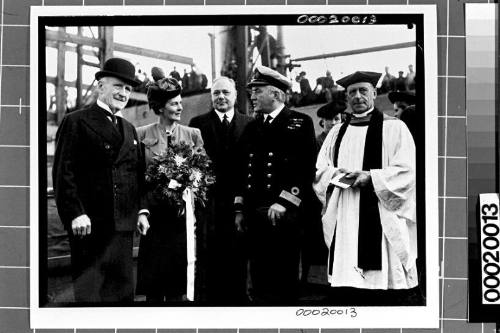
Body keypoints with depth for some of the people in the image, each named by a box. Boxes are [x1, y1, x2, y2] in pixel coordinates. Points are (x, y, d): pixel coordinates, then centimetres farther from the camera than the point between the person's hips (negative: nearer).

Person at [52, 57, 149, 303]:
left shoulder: (129, 130, 19)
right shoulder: (76, 122, -2)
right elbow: (63, 172, -9)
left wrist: (141, 211, 10)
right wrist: (76, 214, -16)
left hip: (124, 226, 6)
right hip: (90, 225, -6)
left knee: (123, 291, 10)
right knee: (88, 292, 0)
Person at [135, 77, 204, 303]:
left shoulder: (193, 134, 8)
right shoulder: (142, 134, 3)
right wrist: (142, 209, -7)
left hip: (183, 213, 1)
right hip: (154, 213, -1)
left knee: (179, 275, 2)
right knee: (153, 279, 3)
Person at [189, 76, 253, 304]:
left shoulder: (249, 124, 8)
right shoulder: (198, 123, 7)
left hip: (239, 201, 1)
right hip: (209, 200, 0)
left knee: (237, 258, 5)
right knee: (211, 258, 3)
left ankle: (237, 300, 14)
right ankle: (212, 299, 12)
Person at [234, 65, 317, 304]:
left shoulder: (301, 123, 0)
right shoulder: (252, 127, 17)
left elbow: (307, 167, -10)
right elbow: (241, 169, 16)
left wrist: (283, 202, -16)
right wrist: (239, 209, 10)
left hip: (283, 213, -5)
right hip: (254, 213, 5)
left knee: (283, 278, 0)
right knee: (259, 279, 8)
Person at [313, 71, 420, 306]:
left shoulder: (394, 127, 4)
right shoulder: (337, 132, 18)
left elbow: (406, 171, -4)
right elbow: (320, 170, 16)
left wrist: (370, 177, -16)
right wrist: (337, 174, -6)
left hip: (381, 215, -4)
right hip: (344, 221, 4)